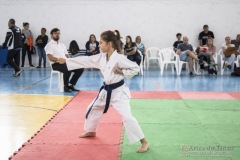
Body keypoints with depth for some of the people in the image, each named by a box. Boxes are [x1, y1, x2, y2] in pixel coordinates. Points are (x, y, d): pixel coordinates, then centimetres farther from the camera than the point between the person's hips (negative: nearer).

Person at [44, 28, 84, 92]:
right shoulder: (49, 45, 0)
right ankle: (66, 86, -16)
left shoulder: (62, 45, 24)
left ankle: (70, 84, -2)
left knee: (80, 68, -12)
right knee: (68, 69, -37)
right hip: (56, 64, -7)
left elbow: (67, 56, 20)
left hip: (65, 63, 7)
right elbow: (50, 58, -13)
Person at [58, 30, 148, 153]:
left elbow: (135, 68, -16)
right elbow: (85, 61, 5)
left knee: (127, 117, -19)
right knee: (93, 109, 22)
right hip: (106, 91, 8)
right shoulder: (101, 57, 1)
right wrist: (66, 61, 6)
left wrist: (121, 72, -21)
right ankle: (91, 131, 47)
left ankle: (144, 142, -9)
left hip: (119, 91, -8)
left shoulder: (119, 58, -20)